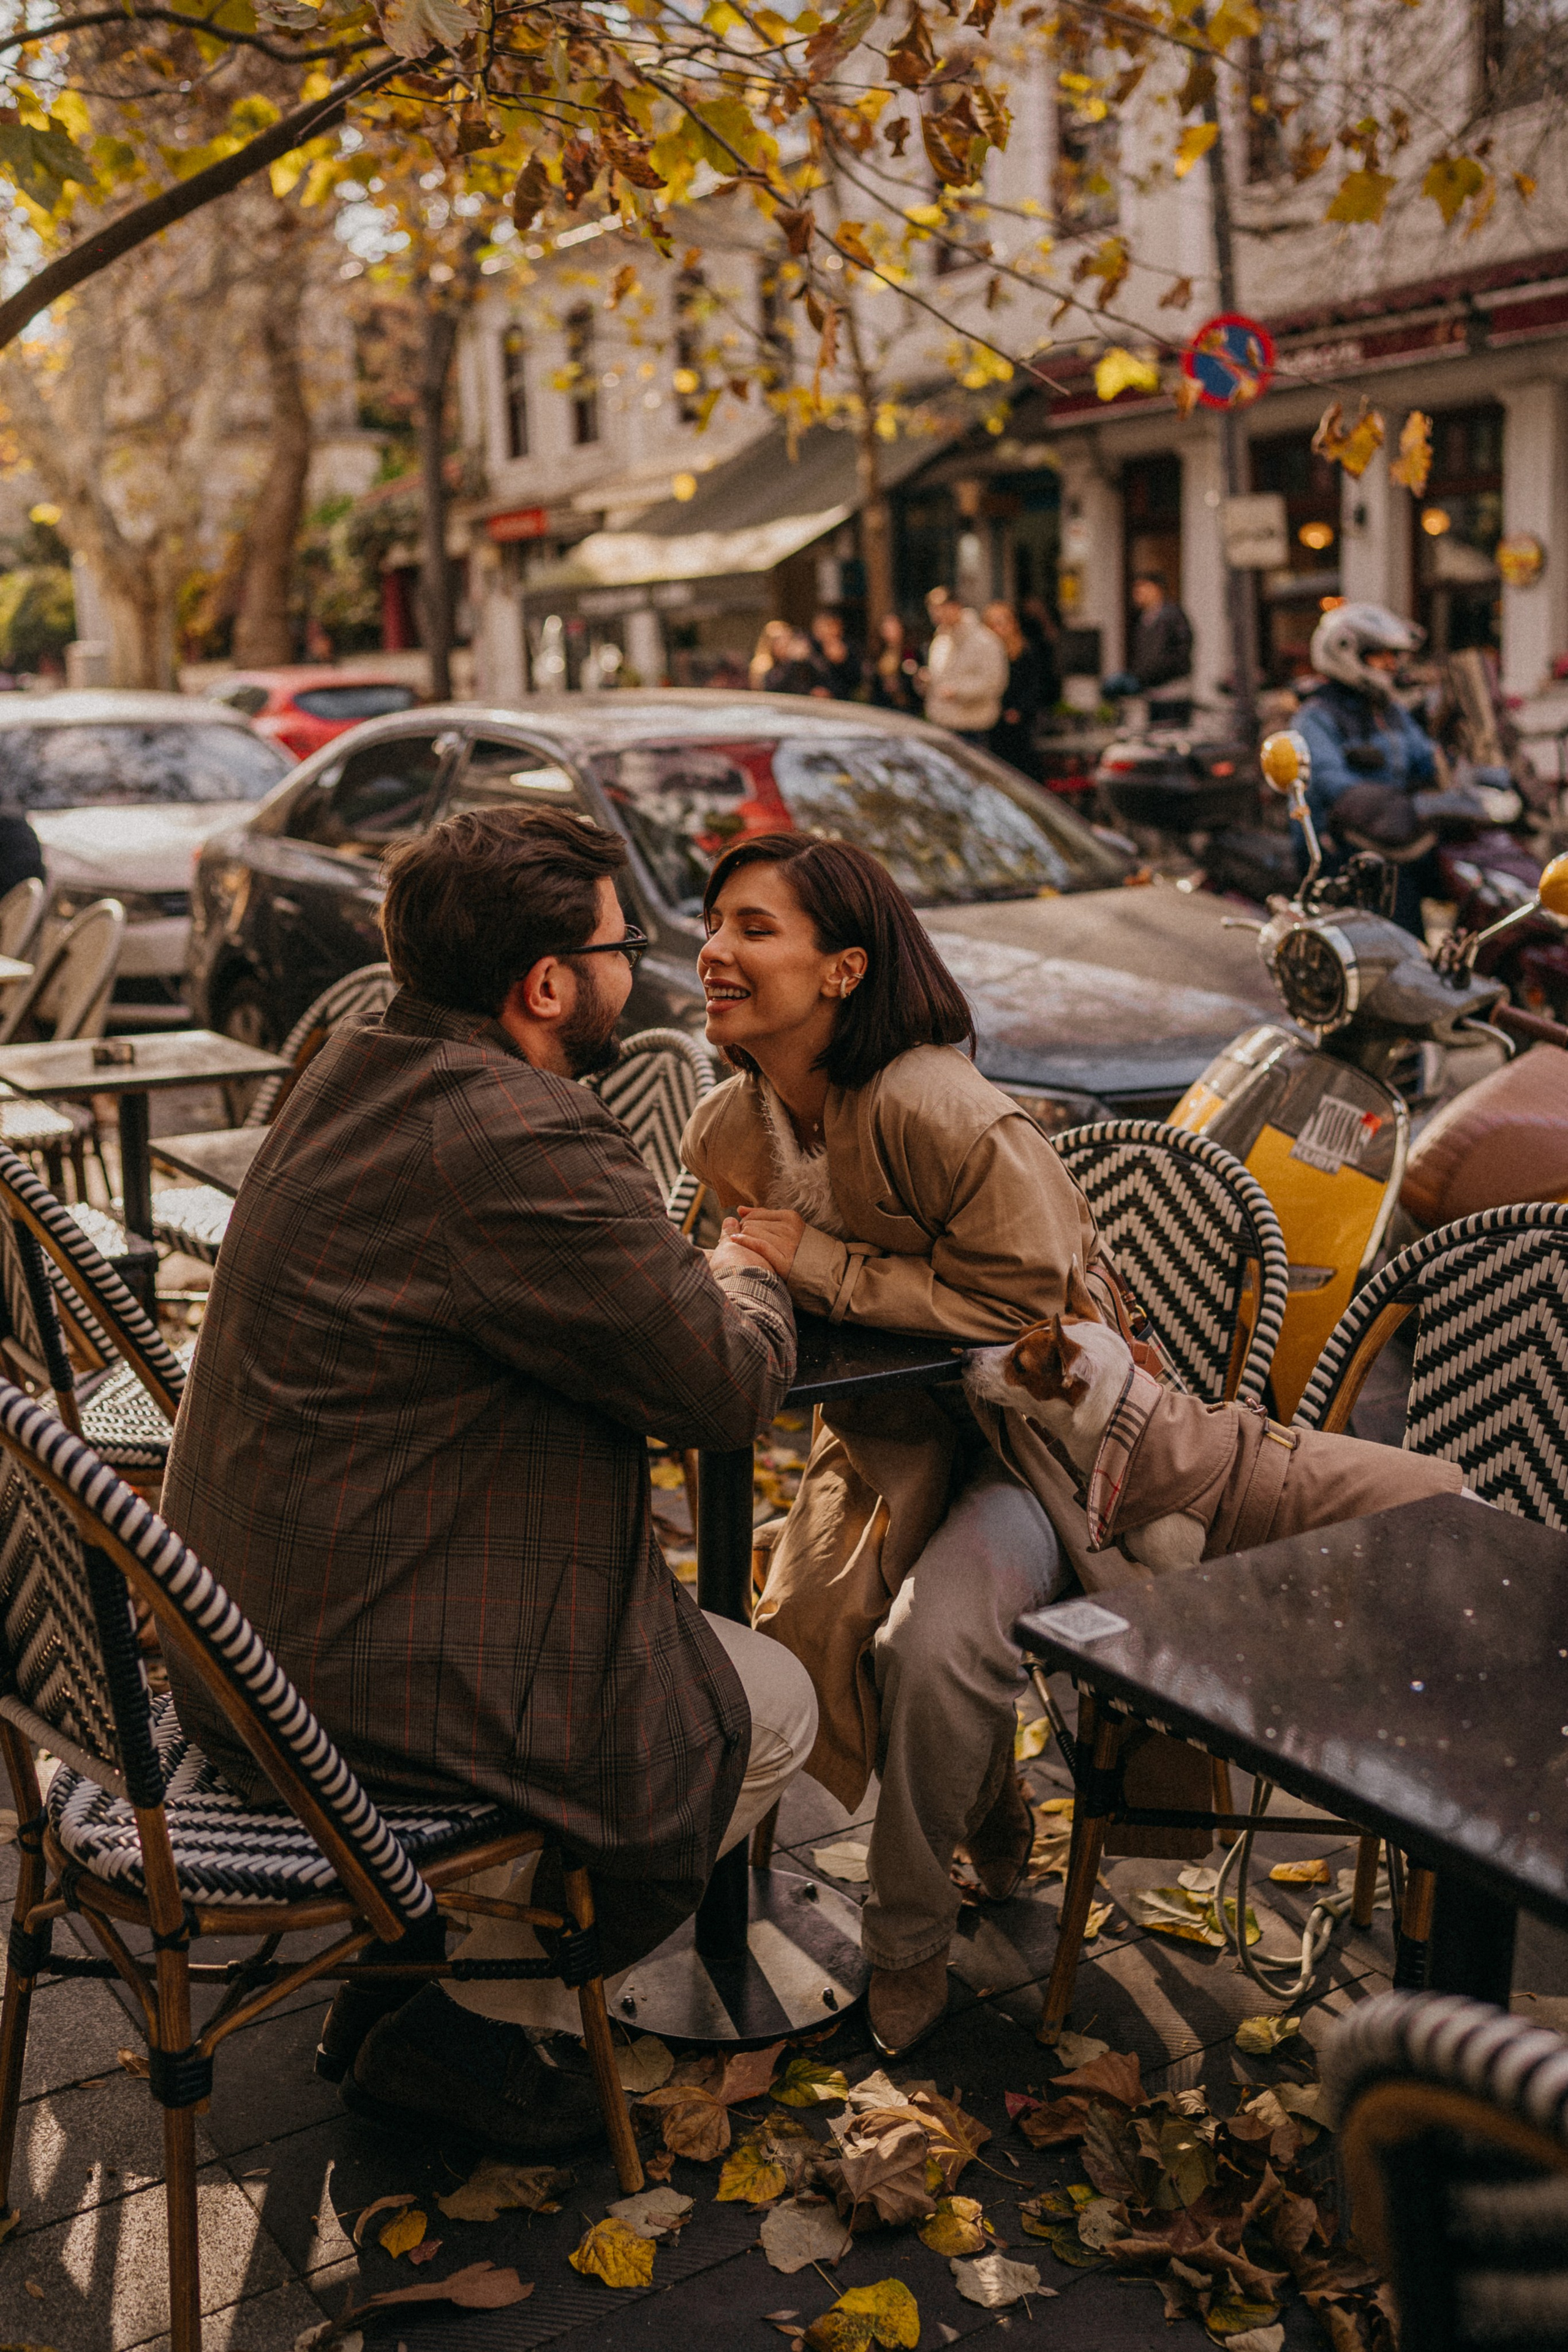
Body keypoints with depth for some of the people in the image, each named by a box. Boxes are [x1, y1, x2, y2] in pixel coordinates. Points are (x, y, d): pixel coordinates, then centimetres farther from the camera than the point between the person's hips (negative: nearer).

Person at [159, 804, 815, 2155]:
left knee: (662, 1599, 26)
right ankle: (471, 2027, 16)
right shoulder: (521, 1143, -26)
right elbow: (730, 1385, -18)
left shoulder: (358, 1077, 7)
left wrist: (687, 1266, 7)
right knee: (769, 1711, 8)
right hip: (371, 1680, -10)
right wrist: (747, 1275, 3)